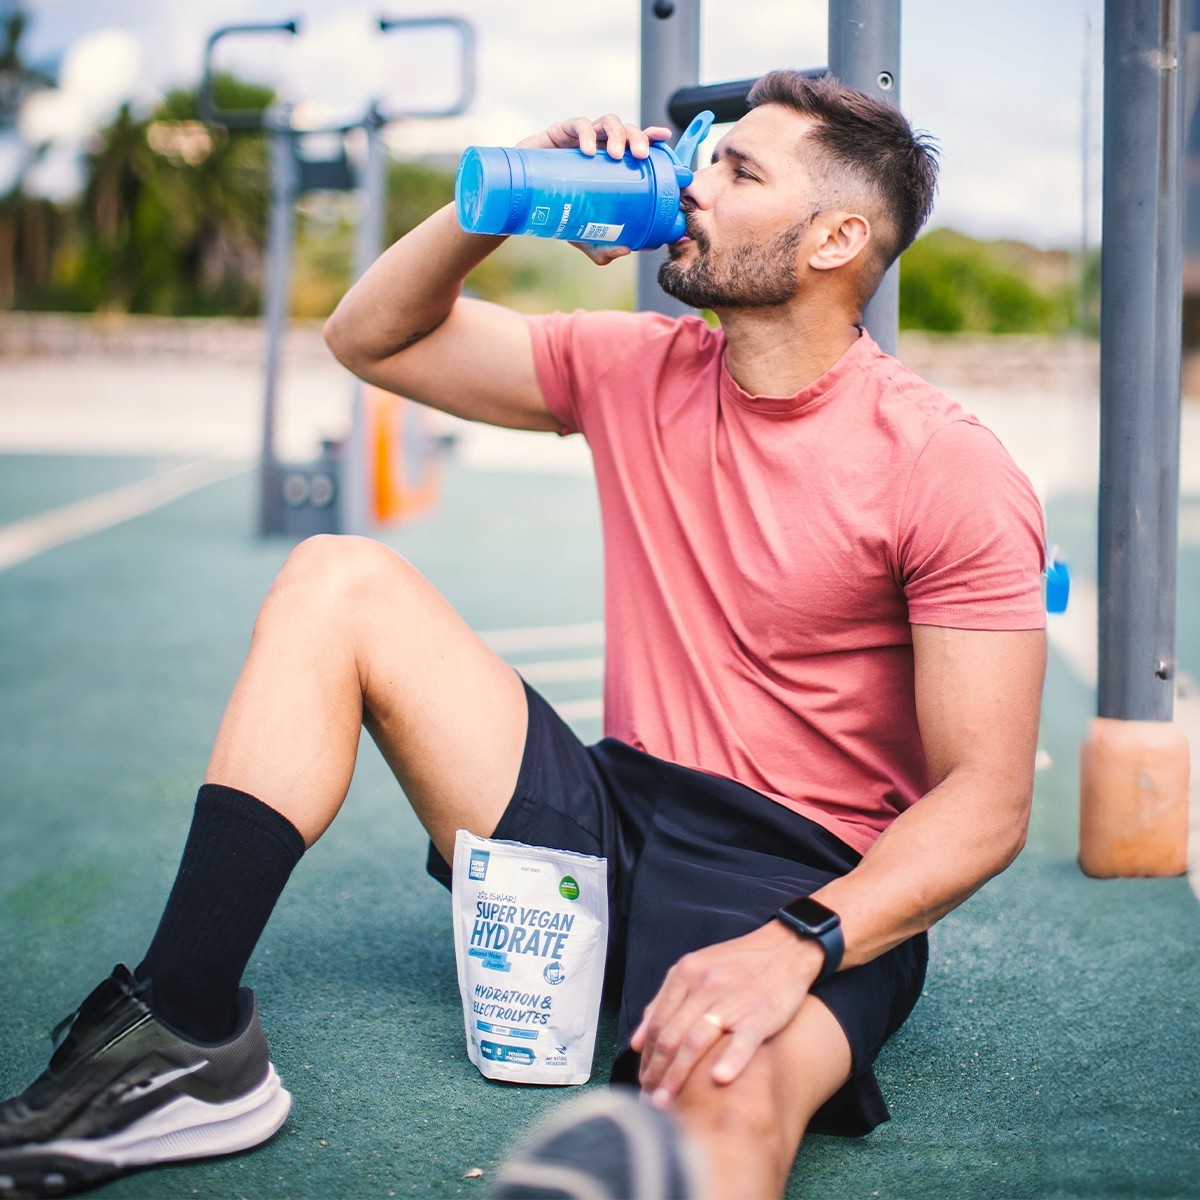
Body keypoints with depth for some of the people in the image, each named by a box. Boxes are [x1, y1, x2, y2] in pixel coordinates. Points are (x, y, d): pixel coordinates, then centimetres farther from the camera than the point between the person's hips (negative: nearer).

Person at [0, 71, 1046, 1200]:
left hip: (807, 885, -7)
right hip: (605, 826, 7)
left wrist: (798, 945, -31)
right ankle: (183, 1037, -11)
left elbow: (985, 799, -15)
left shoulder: (949, 471, -11)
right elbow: (373, 336, 15)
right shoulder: (636, 371, 6)